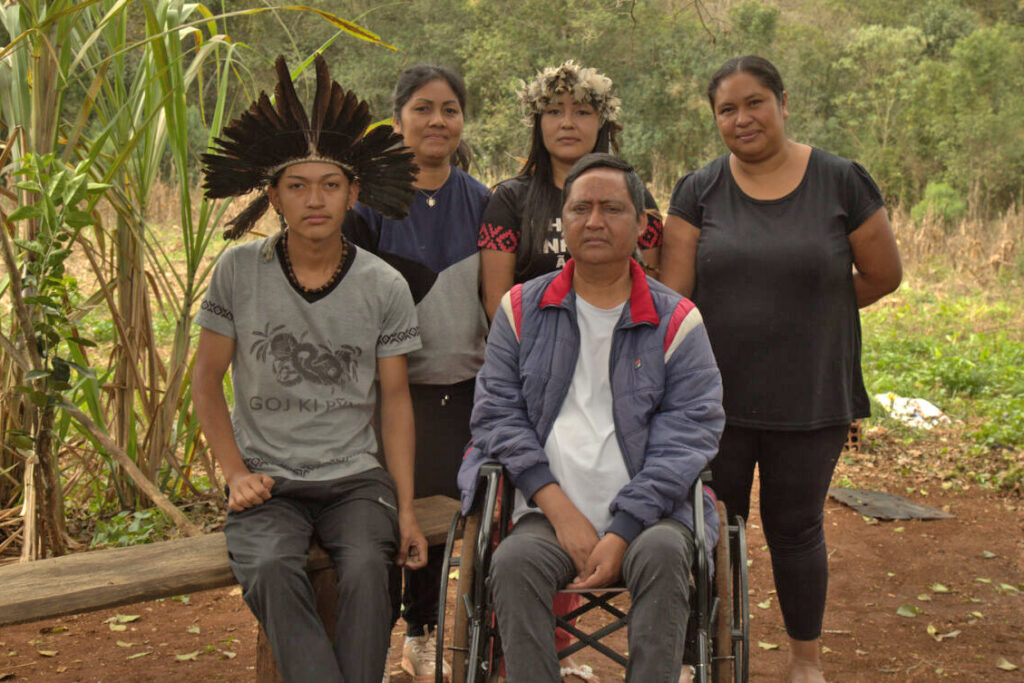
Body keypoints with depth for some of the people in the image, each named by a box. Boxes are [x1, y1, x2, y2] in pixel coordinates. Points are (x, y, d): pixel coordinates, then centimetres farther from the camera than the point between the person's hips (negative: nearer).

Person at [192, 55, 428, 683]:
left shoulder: (384, 288, 0)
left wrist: (406, 509, -3)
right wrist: (236, 473, -5)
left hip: (355, 478, 0)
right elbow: (207, 380, 7)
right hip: (267, 481, 0)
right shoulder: (238, 271, 0)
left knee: (368, 569, -30)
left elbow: (395, 397, 4)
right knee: (270, 572, -30)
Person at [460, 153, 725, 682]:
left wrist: (621, 534, -13)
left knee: (663, 554, -32)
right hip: (549, 513, 1)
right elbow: (496, 414, 5)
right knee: (514, 561, -29)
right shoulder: (522, 310, 11)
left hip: (647, 514, 0)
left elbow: (687, 436, -1)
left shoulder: (675, 320, 6)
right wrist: (560, 509, -9)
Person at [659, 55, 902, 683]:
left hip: (809, 397, -1)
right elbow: (672, 294, -4)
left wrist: (808, 307, 4)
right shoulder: (699, 191, 1)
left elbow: (884, 275, 2)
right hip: (714, 396, 1)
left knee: (795, 529, 12)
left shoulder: (842, 182, -3)